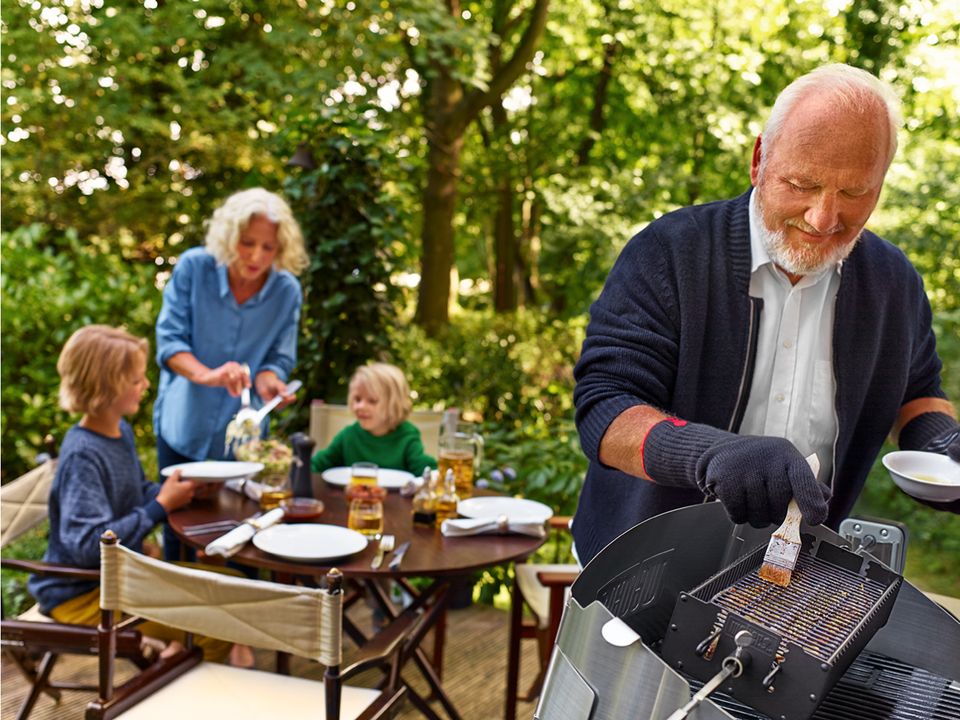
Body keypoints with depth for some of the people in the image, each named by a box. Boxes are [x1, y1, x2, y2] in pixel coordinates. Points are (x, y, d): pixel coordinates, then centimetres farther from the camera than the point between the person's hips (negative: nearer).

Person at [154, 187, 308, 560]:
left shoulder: (287, 291, -9)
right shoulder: (193, 267, -12)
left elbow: (278, 359, -5)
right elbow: (169, 340, -16)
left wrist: (268, 380, -29)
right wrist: (206, 374, -34)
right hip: (183, 425, 0)